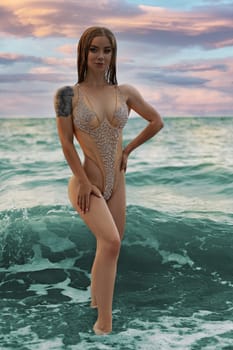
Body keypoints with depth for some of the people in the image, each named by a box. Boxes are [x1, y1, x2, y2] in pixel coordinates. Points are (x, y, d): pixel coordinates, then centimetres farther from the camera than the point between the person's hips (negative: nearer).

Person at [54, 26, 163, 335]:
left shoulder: (126, 93, 2)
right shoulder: (69, 94, -5)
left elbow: (157, 121, 15)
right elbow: (66, 143, -7)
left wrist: (127, 150, 12)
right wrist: (84, 182, -13)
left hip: (116, 184, 5)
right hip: (85, 182, -5)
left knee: (110, 248, 13)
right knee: (110, 242, -24)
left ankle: (97, 300, 38)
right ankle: (104, 323, -16)